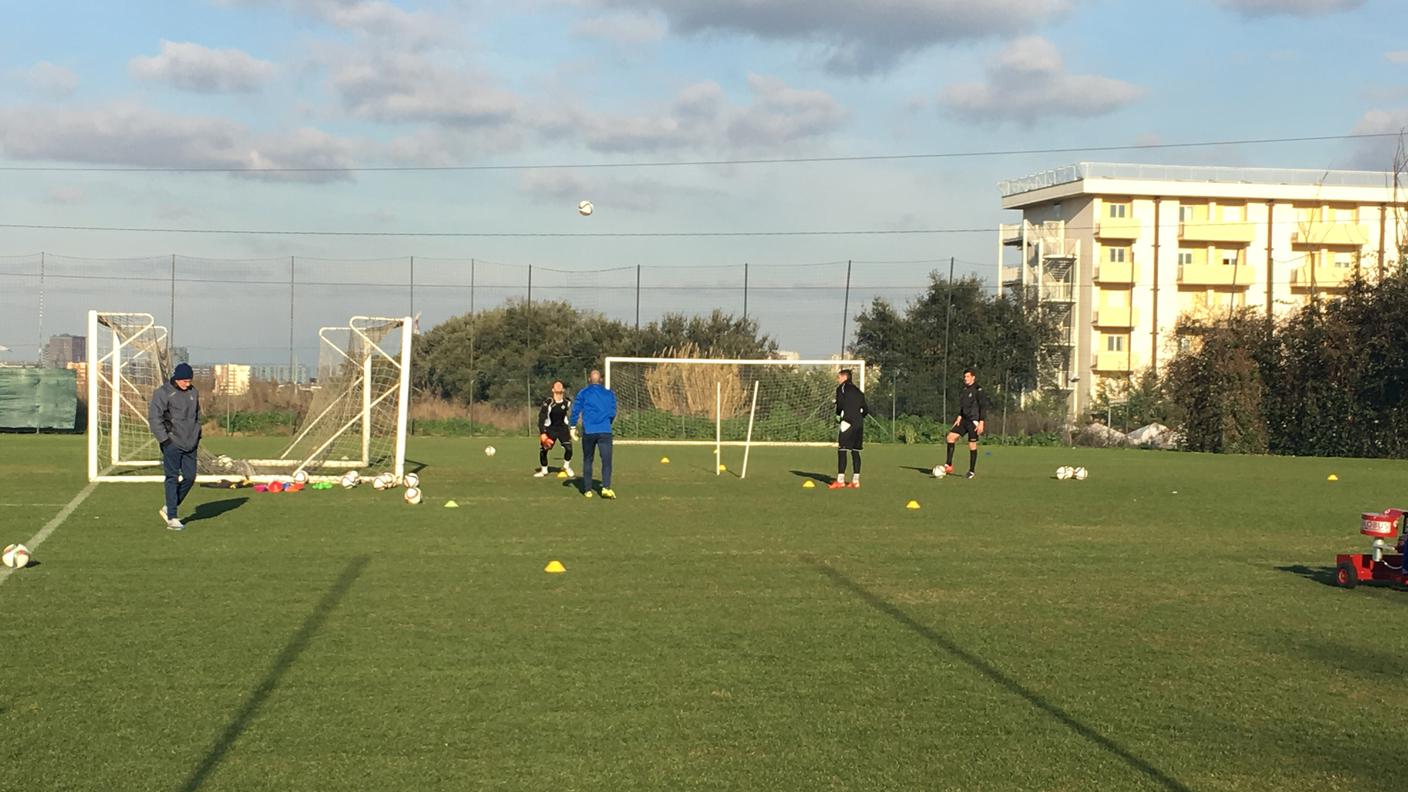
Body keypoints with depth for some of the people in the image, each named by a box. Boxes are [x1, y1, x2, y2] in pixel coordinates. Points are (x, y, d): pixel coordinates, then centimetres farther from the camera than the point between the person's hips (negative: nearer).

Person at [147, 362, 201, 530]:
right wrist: (164, 439, -15)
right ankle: (171, 517, -2)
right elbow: (154, 417, -12)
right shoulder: (163, 393, -9)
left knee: (190, 477, 4)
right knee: (173, 478, -6)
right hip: (172, 444, -6)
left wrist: (197, 437, 15)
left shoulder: (193, 393, 11)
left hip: (189, 444, 6)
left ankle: (169, 509, 20)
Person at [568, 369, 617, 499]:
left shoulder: (583, 393, 4)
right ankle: (606, 487, -24)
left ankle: (587, 489, 11)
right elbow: (613, 413, 14)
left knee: (587, 461, 12)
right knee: (606, 460, -6)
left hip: (588, 432, 0)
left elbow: (575, 411, 0)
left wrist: (572, 426, 10)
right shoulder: (609, 394, 10)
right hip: (605, 432, 0)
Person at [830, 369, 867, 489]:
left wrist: (838, 414, 6)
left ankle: (840, 480, -11)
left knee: (842, 450, -6)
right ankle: (855, 480, 7)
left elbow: (840, 404, -11)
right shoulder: (858, 391, 21)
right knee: (855, 451, 9)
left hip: (848, 422, -7)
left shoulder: (842, 388, 0)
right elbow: (864, 409, 17)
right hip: (859, 423, 7)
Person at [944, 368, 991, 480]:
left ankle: (972, 470, 11)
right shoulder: (965, 390, 11)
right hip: (965, 419, 7)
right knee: (951, 436, -6)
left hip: (974, 421, -7)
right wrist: (959, 417, 10)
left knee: (972, 445, -2)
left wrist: (981, 423, -18)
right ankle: (948, 465, -5)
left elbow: (983, 407, -14)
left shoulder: (978, 390, -12)